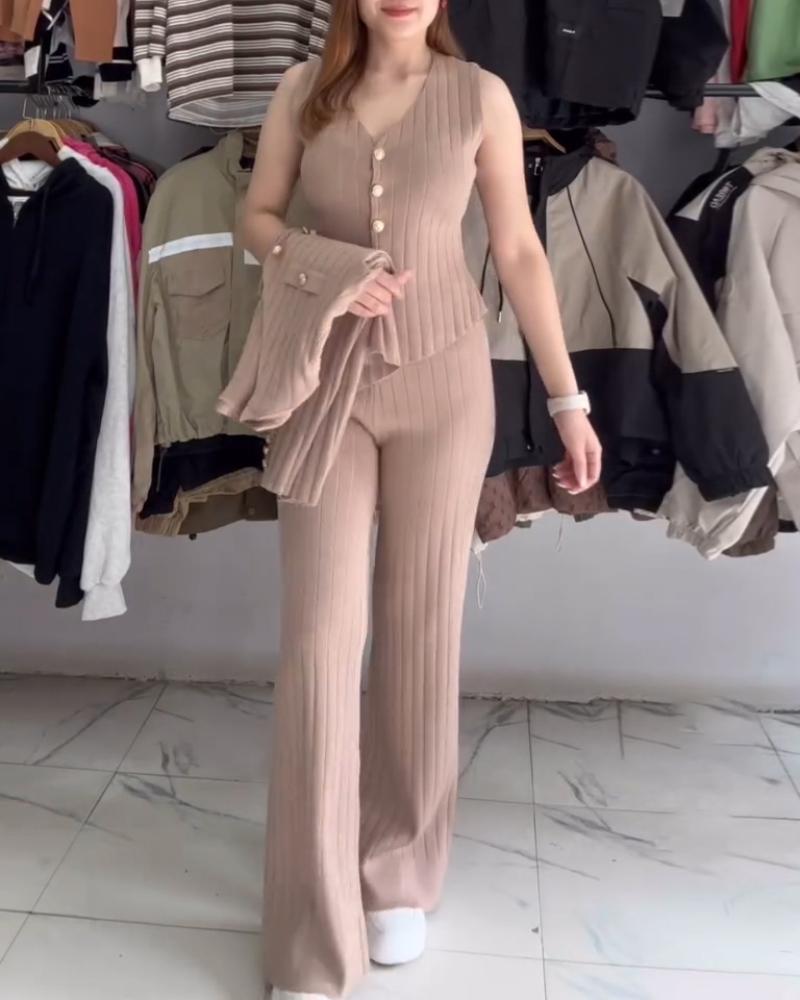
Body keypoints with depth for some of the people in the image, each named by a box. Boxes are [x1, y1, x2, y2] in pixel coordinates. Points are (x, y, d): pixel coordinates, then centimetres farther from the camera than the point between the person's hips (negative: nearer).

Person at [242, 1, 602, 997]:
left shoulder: (481, 96, -1)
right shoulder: (304, 90, 3)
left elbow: (520, 252, 1)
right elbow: (257, 218, 9)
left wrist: (568, 399, 0)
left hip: (444, 380, 0)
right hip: (327, 381, 1)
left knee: (422, 624, 5)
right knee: (321, 629, -5)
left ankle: (399, 875, 26)